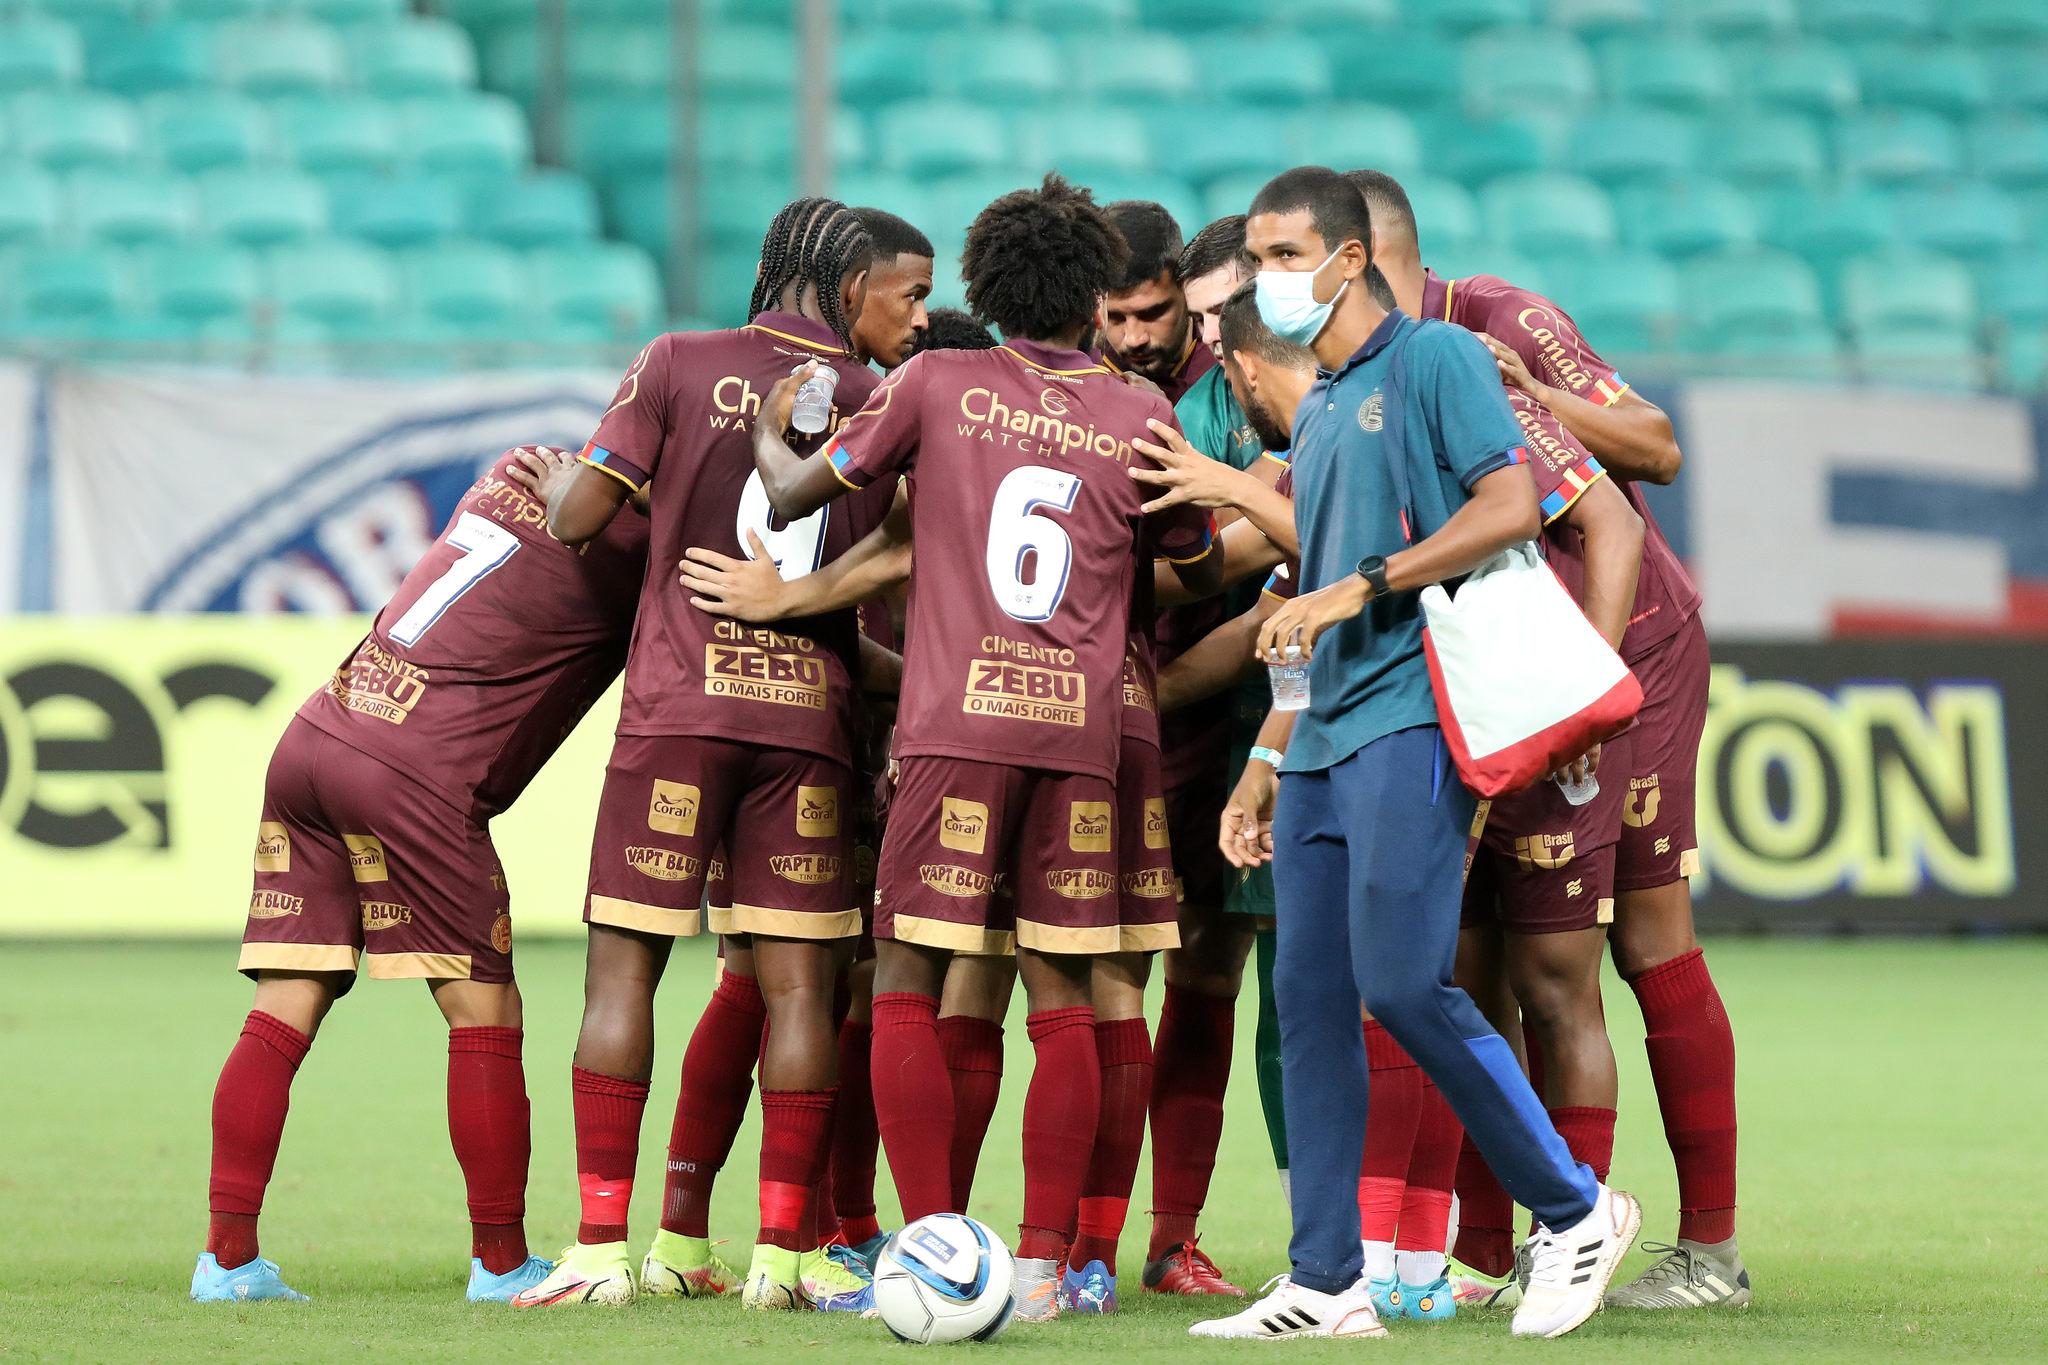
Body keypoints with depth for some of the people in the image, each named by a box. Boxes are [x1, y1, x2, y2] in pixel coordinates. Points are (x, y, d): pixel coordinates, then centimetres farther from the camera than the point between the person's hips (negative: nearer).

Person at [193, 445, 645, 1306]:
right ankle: (502, 1263, 10)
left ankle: (227, 1256, 6)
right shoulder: (635, 545, -4)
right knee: (485, 1015, 5)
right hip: (414, 772, -8)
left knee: (285, 1014, 7)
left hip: (311, 740, 8)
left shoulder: (519, 469, 16)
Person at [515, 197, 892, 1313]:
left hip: (677, 706, -1)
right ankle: (781, 1253, 2)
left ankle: (601, 1249, -3)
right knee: (796, 983, 4)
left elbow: (578, 517, 0)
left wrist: (560, 506, 21)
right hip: (807, 718, 1)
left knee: (623, 967, 2)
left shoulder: (681, 364, 2)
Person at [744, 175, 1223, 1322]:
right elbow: (1202, 570, 20)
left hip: (957, 723, -2)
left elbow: (796, 494, 10)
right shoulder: (1140, 415, 9)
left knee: (908, 986, 4)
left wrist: (769, 431, 30)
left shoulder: (936, 385, 4)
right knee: (1063, 1000, 6)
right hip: (1082, 729, 2)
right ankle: (1045, 1263, 3)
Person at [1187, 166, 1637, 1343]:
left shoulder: (1434, 358, -2)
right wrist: (1266, 768, 22)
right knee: (1309, 999, 3)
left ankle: (1577, 1211, -2)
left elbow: (1512, 507, -14)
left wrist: (1362, 586, -16)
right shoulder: (1317, 408, 22)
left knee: (1401, 981, -16)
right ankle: (1327, 1284, 5)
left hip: (1415, 717, -8)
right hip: (1327, 741, 8)